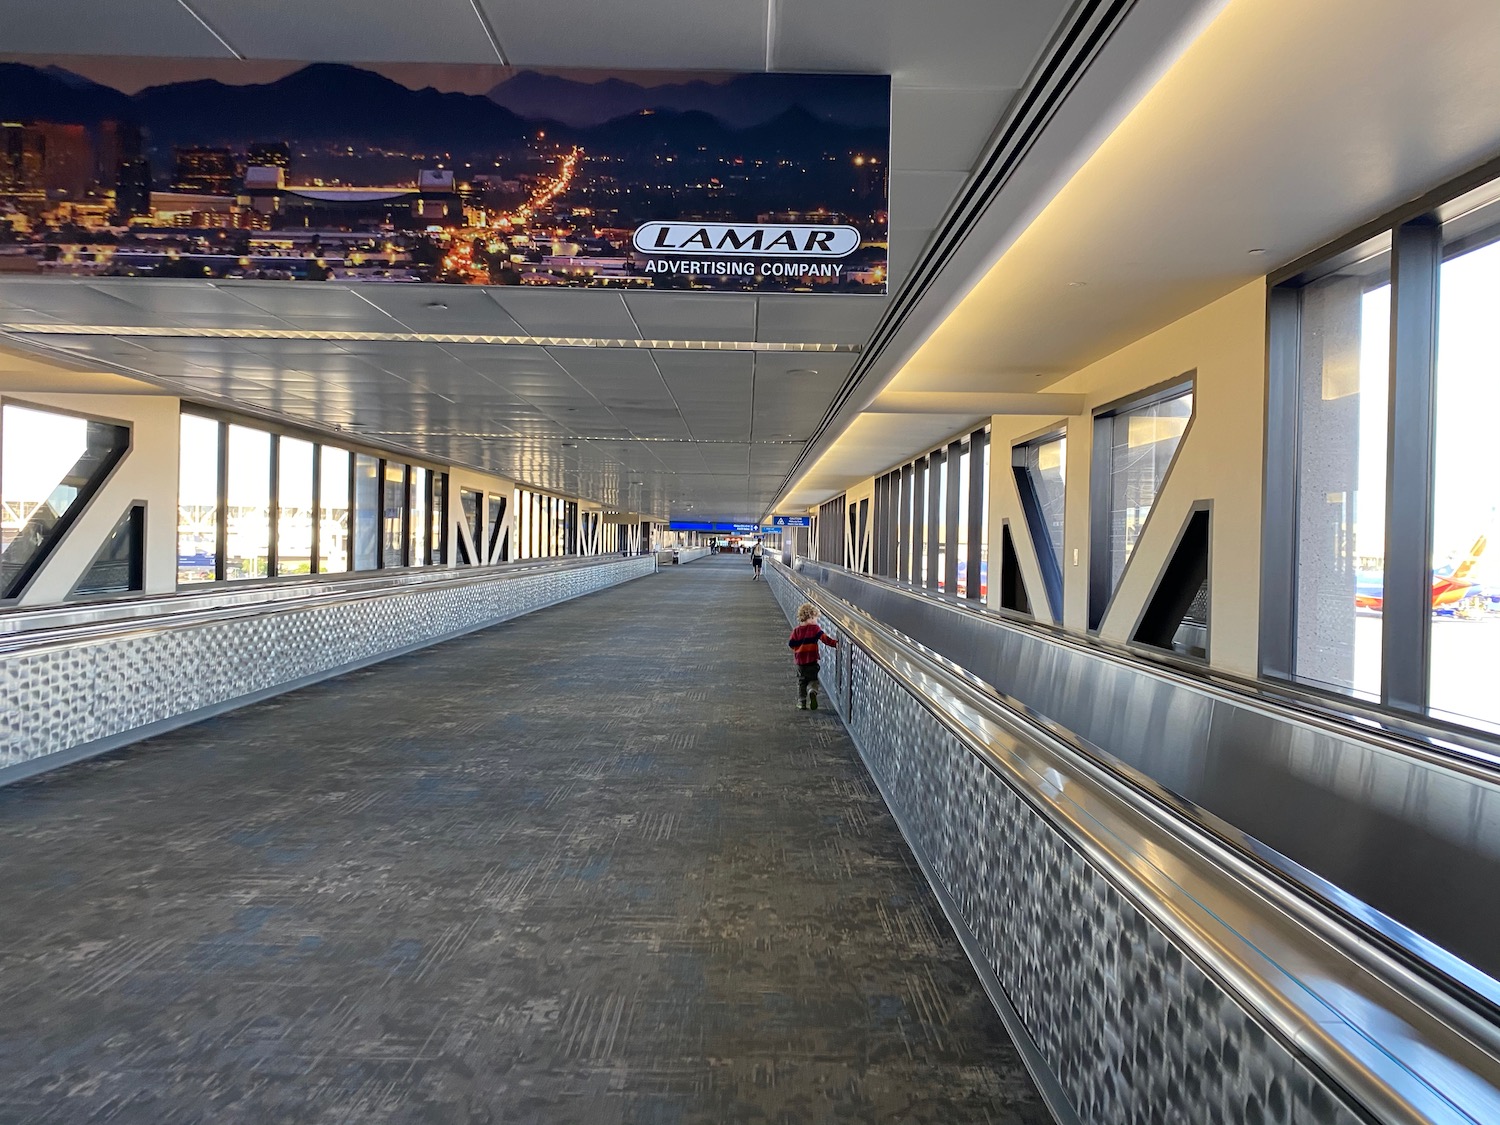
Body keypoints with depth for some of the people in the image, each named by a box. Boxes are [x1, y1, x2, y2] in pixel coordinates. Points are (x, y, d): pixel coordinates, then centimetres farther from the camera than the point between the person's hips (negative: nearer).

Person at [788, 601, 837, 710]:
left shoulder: (796, 631, 2)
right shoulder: (815, 628, -8)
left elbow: (791, 644, 2)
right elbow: (824, 638, -18)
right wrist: (835, 643, -17)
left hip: (800, 661, 3)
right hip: (812, 661, -3)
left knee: (801, 682, 14)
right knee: (813, 679, 11)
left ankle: (801, 703, 12)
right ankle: (812, 690, -20)